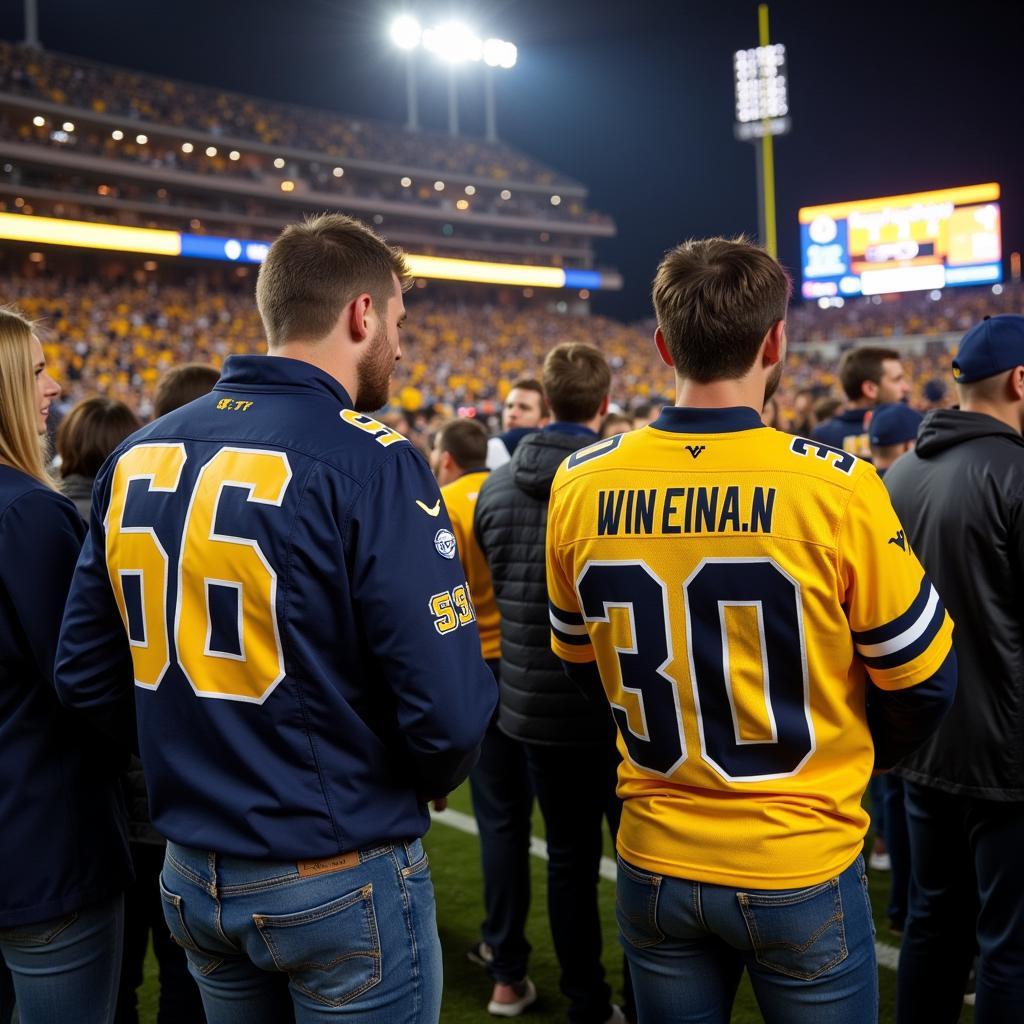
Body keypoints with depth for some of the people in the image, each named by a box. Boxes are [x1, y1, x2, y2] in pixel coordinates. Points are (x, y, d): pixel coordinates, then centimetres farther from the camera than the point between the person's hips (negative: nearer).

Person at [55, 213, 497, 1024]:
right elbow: (452, 711, -22)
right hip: (341, 883, -6)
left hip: (191, 874, 6)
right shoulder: (372, 462, -19)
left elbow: (85, 675, 4)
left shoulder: (136, 459, 0)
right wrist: (409, 789, 0)